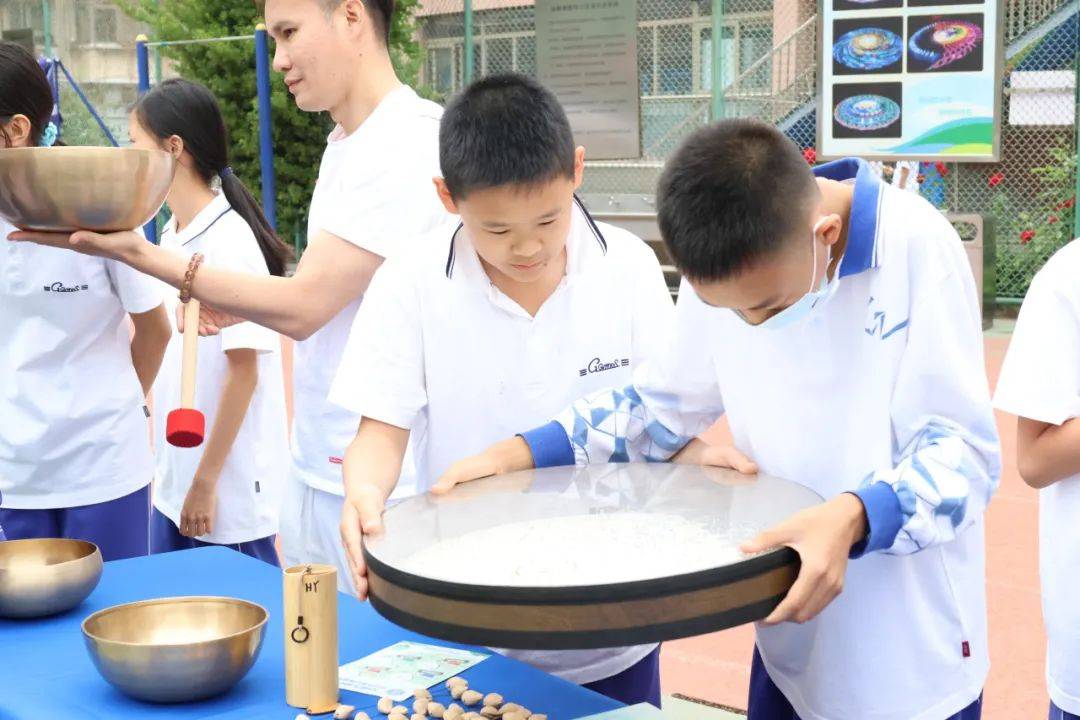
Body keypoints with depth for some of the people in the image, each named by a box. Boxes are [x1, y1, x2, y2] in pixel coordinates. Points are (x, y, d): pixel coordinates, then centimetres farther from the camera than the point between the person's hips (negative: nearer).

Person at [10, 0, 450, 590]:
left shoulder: (411, 140, -17)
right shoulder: (344, 143, 12)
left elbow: (301, 307, -19)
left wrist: (135, 252, -15)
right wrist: (246, 305, 4)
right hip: (314, 469, 9)